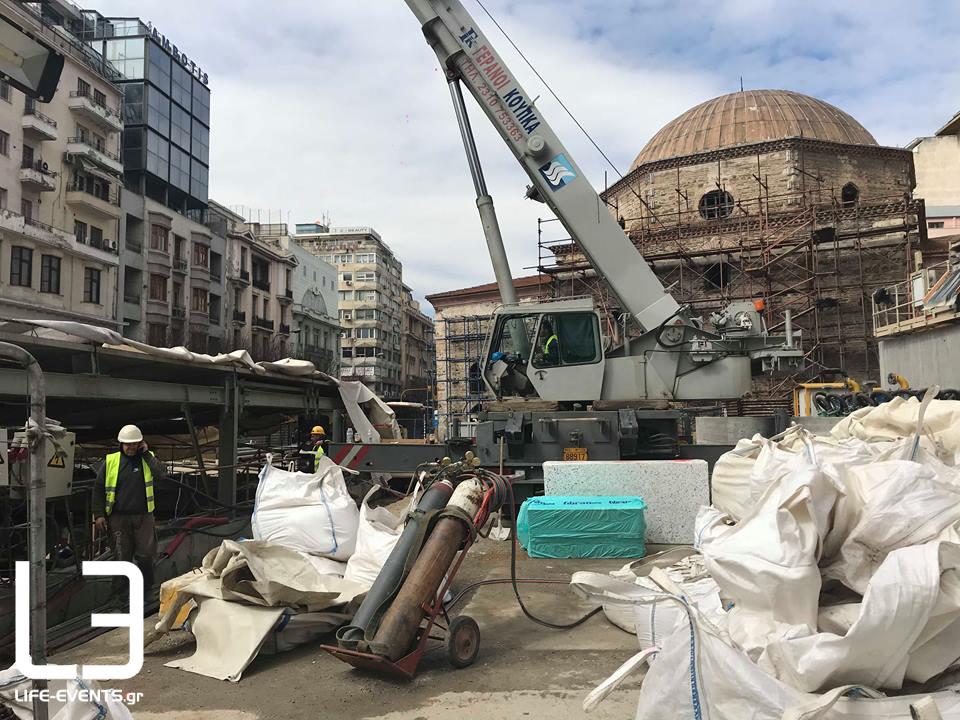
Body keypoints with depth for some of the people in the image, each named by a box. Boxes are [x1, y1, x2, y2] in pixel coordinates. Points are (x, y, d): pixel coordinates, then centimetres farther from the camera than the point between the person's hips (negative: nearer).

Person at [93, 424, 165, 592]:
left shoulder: (147, 459, 5)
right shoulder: (111, 461, 3)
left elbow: (161, 474, -13)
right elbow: (99, 488, 5)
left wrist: (146, 454, -12)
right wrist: (99, 514, -1)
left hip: (143, 516, 0)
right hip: (119, 517, 0)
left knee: (145, 554, 2)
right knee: (122, 555, 7)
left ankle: (146, 588, 18)